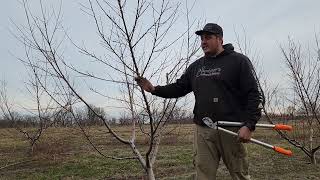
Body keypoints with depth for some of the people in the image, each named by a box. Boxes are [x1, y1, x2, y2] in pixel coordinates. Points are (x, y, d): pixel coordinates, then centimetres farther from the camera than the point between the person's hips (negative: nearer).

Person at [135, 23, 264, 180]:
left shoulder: (238, 61, 0)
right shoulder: (196, 66, 16)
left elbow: (254, 95, -5)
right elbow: (178, 88, 18)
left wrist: (249, 125, -15)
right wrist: (154, 89, 3)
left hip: (232, 130, -4)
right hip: (202, 131, 5)